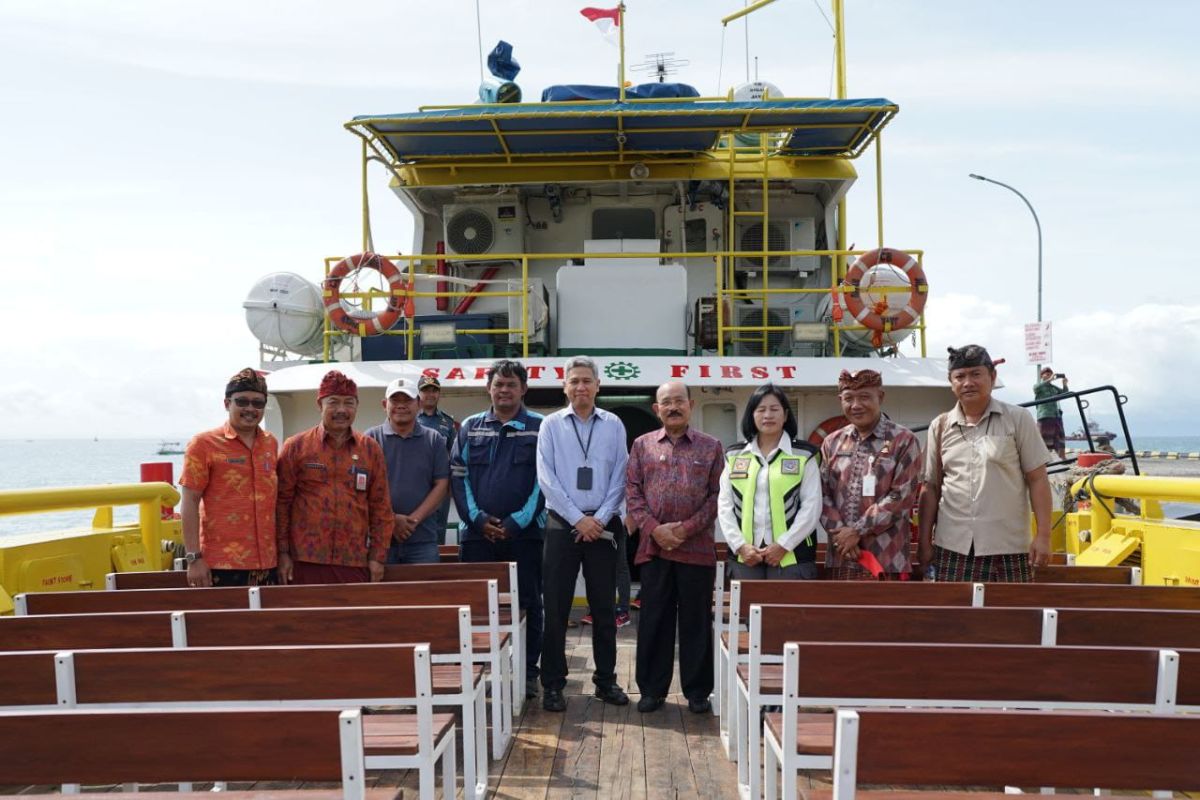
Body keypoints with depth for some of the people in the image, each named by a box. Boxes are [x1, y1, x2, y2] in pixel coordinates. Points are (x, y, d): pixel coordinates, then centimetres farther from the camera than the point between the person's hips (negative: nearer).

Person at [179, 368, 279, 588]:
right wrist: (194, 558, -11)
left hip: (266, 564, 4)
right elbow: (189, 503, -5)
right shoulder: (203, 444, -3)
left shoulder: (271, 444, 10)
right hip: (222, 565, -4)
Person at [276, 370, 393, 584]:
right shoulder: (295, 447, 2)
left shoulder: (371, 449, 7)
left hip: (355, 562, 2)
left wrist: (377, 556, 4)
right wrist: (282, 552, -2)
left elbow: (381, 507, 7)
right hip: (305, 560, -2)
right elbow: (282, 503, 2)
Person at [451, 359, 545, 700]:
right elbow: (458, 476, 4)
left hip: (524, 533, -2)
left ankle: (528, 672, 17)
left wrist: (518, 522, -12)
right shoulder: (470, 427, 9)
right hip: (477, 532, 2)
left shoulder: (539, 428, 2)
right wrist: (477, 518, -9)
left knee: (527, 604, 6)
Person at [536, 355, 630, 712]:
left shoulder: (613, 425, 5)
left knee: (604, 606, 9)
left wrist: (599, 519, -8)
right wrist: (579, 519, -9)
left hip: (602, 525, 1)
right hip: (562, 524, -1)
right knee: (556, 607, 1)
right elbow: (546, 478, -4)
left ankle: (606, 680, 20)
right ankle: (553, 684, 10)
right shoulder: (551, 425, 2)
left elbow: (620, 477, 2)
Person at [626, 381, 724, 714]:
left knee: (696, 621, 6)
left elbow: (717, 494, 0)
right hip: (653, 547, 1)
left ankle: (698, 692, 18)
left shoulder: (711, 446, 5)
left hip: (697, 547, -1)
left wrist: (687, 528, -10)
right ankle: (652, 689, 19)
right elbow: (632, 490, 4)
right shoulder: (642, 445, 9)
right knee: (654, 621, 7)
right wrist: (654, 529, -8)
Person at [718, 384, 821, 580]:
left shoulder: (804, 455, 3)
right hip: (745, 556, 3)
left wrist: (783, 545, -11)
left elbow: (811, 506, -3)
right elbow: (724, 505, 8)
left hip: (792, 556, -2)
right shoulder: (735, 456, 11)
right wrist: (740, 545, -5)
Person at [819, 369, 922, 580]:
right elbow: (822, 494, 8)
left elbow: (901, 496, -9)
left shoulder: (903, 441, -1)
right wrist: (839, 531, -9)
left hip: (885, 560, -4)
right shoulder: (832, 443, 12)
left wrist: (857, 531, -12)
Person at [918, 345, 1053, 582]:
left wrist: (1043, 535, -5)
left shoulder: (1018, 419, 1)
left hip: (1007, 547, -2)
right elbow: (931, 488, 11)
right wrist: (924, 542, 8)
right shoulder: (941, 426, 9)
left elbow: (1037, 479, 1)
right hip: (953, 547, 2)